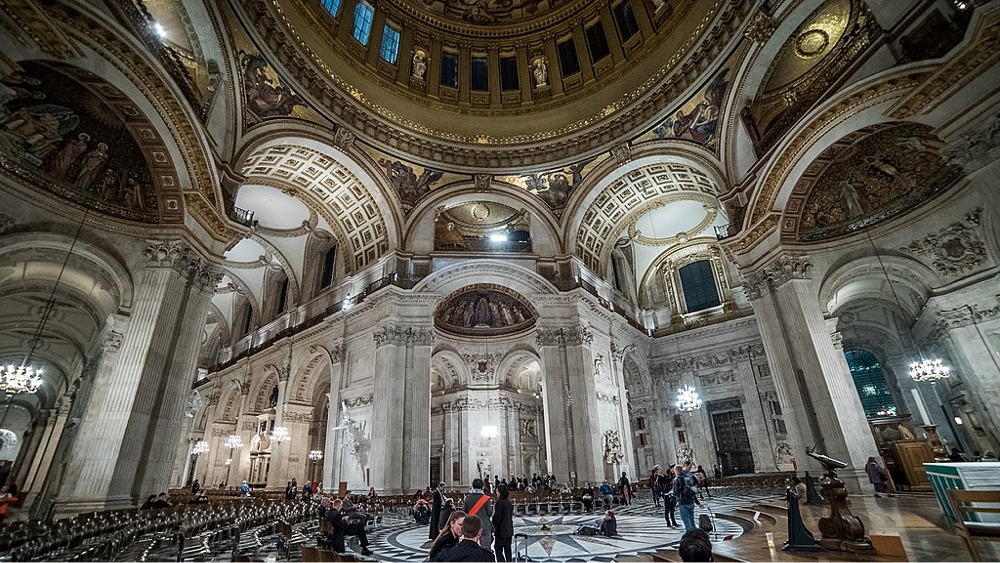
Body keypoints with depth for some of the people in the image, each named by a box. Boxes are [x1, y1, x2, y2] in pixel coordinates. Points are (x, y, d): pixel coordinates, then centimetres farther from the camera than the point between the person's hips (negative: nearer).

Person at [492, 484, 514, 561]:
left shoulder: (499, 503, -17)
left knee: (498, 548, 3)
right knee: (507, 549, 14)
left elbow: (497, 517, -16)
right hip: (509, 530, 8)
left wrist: (494, 528, -5)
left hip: (501, 531, -7)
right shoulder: (509, 503, 7)